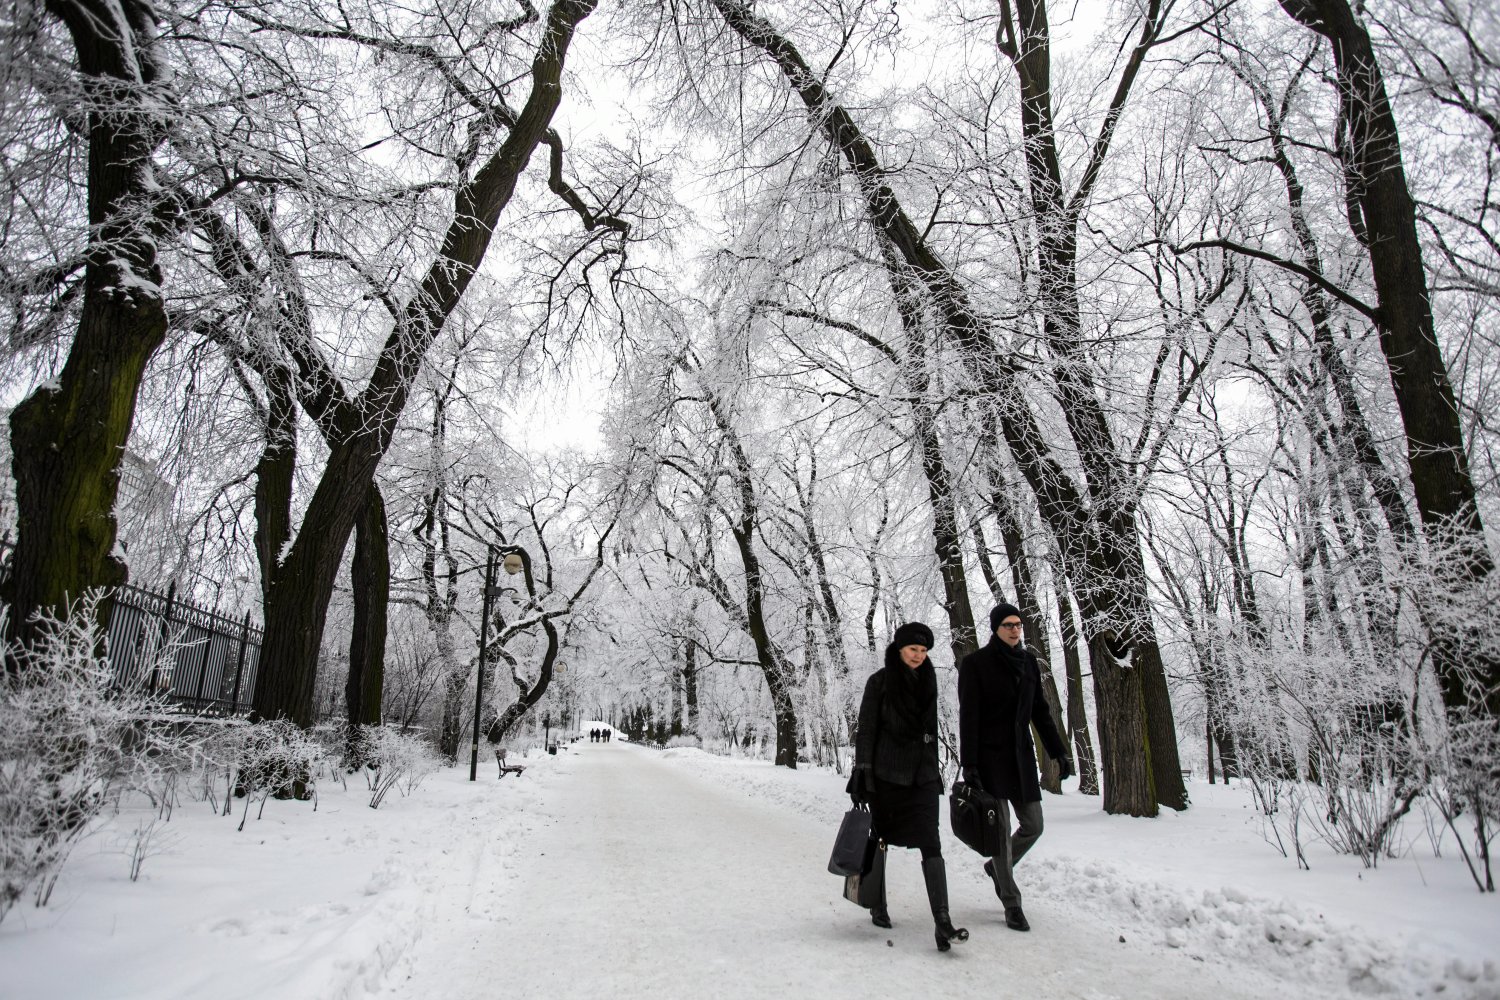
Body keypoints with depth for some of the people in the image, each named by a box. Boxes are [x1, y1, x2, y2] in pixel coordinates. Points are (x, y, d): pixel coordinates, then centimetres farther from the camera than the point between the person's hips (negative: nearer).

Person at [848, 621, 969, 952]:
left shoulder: (928, 680, 8)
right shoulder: (880, 681, -5)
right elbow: (866, 729, -5)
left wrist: (935, 765, 18)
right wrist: (861, 771, -10)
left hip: (922, 775, 3)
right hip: (886, 774, -3)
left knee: (930, 843, -7)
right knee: (880, 838, 10)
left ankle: (942, 921, -11)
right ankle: (878, 905, 29)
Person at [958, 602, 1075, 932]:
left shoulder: (1028, 661, 9)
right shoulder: (975, 663, -9)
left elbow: (1040, 711, 13)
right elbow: (968, 716, -12)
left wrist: (1059, 751, 8)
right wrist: (968, 763, -16)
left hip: (1021, 755, 6)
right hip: (989, 755, -6)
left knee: (1033, 825, 8)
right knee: (1002, 829, -2)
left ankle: (998, 867, 35)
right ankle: (1011, 903, 13)